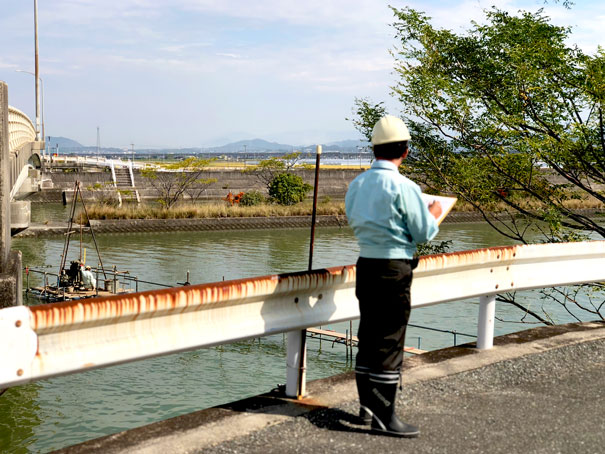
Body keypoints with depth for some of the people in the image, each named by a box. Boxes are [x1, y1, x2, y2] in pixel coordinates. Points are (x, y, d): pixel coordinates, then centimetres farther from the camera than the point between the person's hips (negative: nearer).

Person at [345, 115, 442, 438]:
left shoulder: (357, 184, 5)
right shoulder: (403, 187, -16)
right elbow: (424, 233, -10)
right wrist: (434, 214, 9)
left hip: (365, 265, 7)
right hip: (394, 269, -7)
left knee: (368, 338, 15)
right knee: (390, 342, -1)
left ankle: (367, 405, 24)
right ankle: (383, 416, 4)